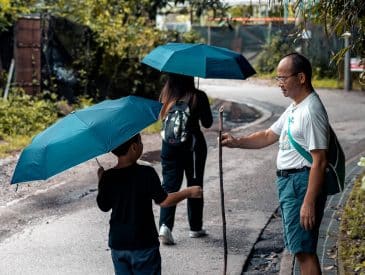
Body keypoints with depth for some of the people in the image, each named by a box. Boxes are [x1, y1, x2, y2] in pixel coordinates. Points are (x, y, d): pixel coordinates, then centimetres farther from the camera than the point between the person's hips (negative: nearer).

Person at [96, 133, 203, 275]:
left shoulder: (108, 177, -5)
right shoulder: (146, 174, -17)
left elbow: (104, 206, 5)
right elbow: (163, 201, -13)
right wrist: (188, 192, 0)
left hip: (117, 243, 4)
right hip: (142, 243, -4)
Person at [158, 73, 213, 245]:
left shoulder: (165, 95, -2)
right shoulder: (198, 96, -12)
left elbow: (161, 117, 9)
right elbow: (207, 123, -4)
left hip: (169, 145, 2)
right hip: (192, 144, -2)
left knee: (170, 184, 3)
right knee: (195, 185, 12)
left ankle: (165, 225, -15)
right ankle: (195, 228, 22)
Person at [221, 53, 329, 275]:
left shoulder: (311, 111, -19)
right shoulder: (294, 108, 14)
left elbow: (319, 161, -22)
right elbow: (269, 136, 21)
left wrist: (309, 202, -24)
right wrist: (237, 142, 6)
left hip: (302, 183, -10)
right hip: (288, 181, 10)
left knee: (304, 250, -7)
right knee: (301, 249, 16)